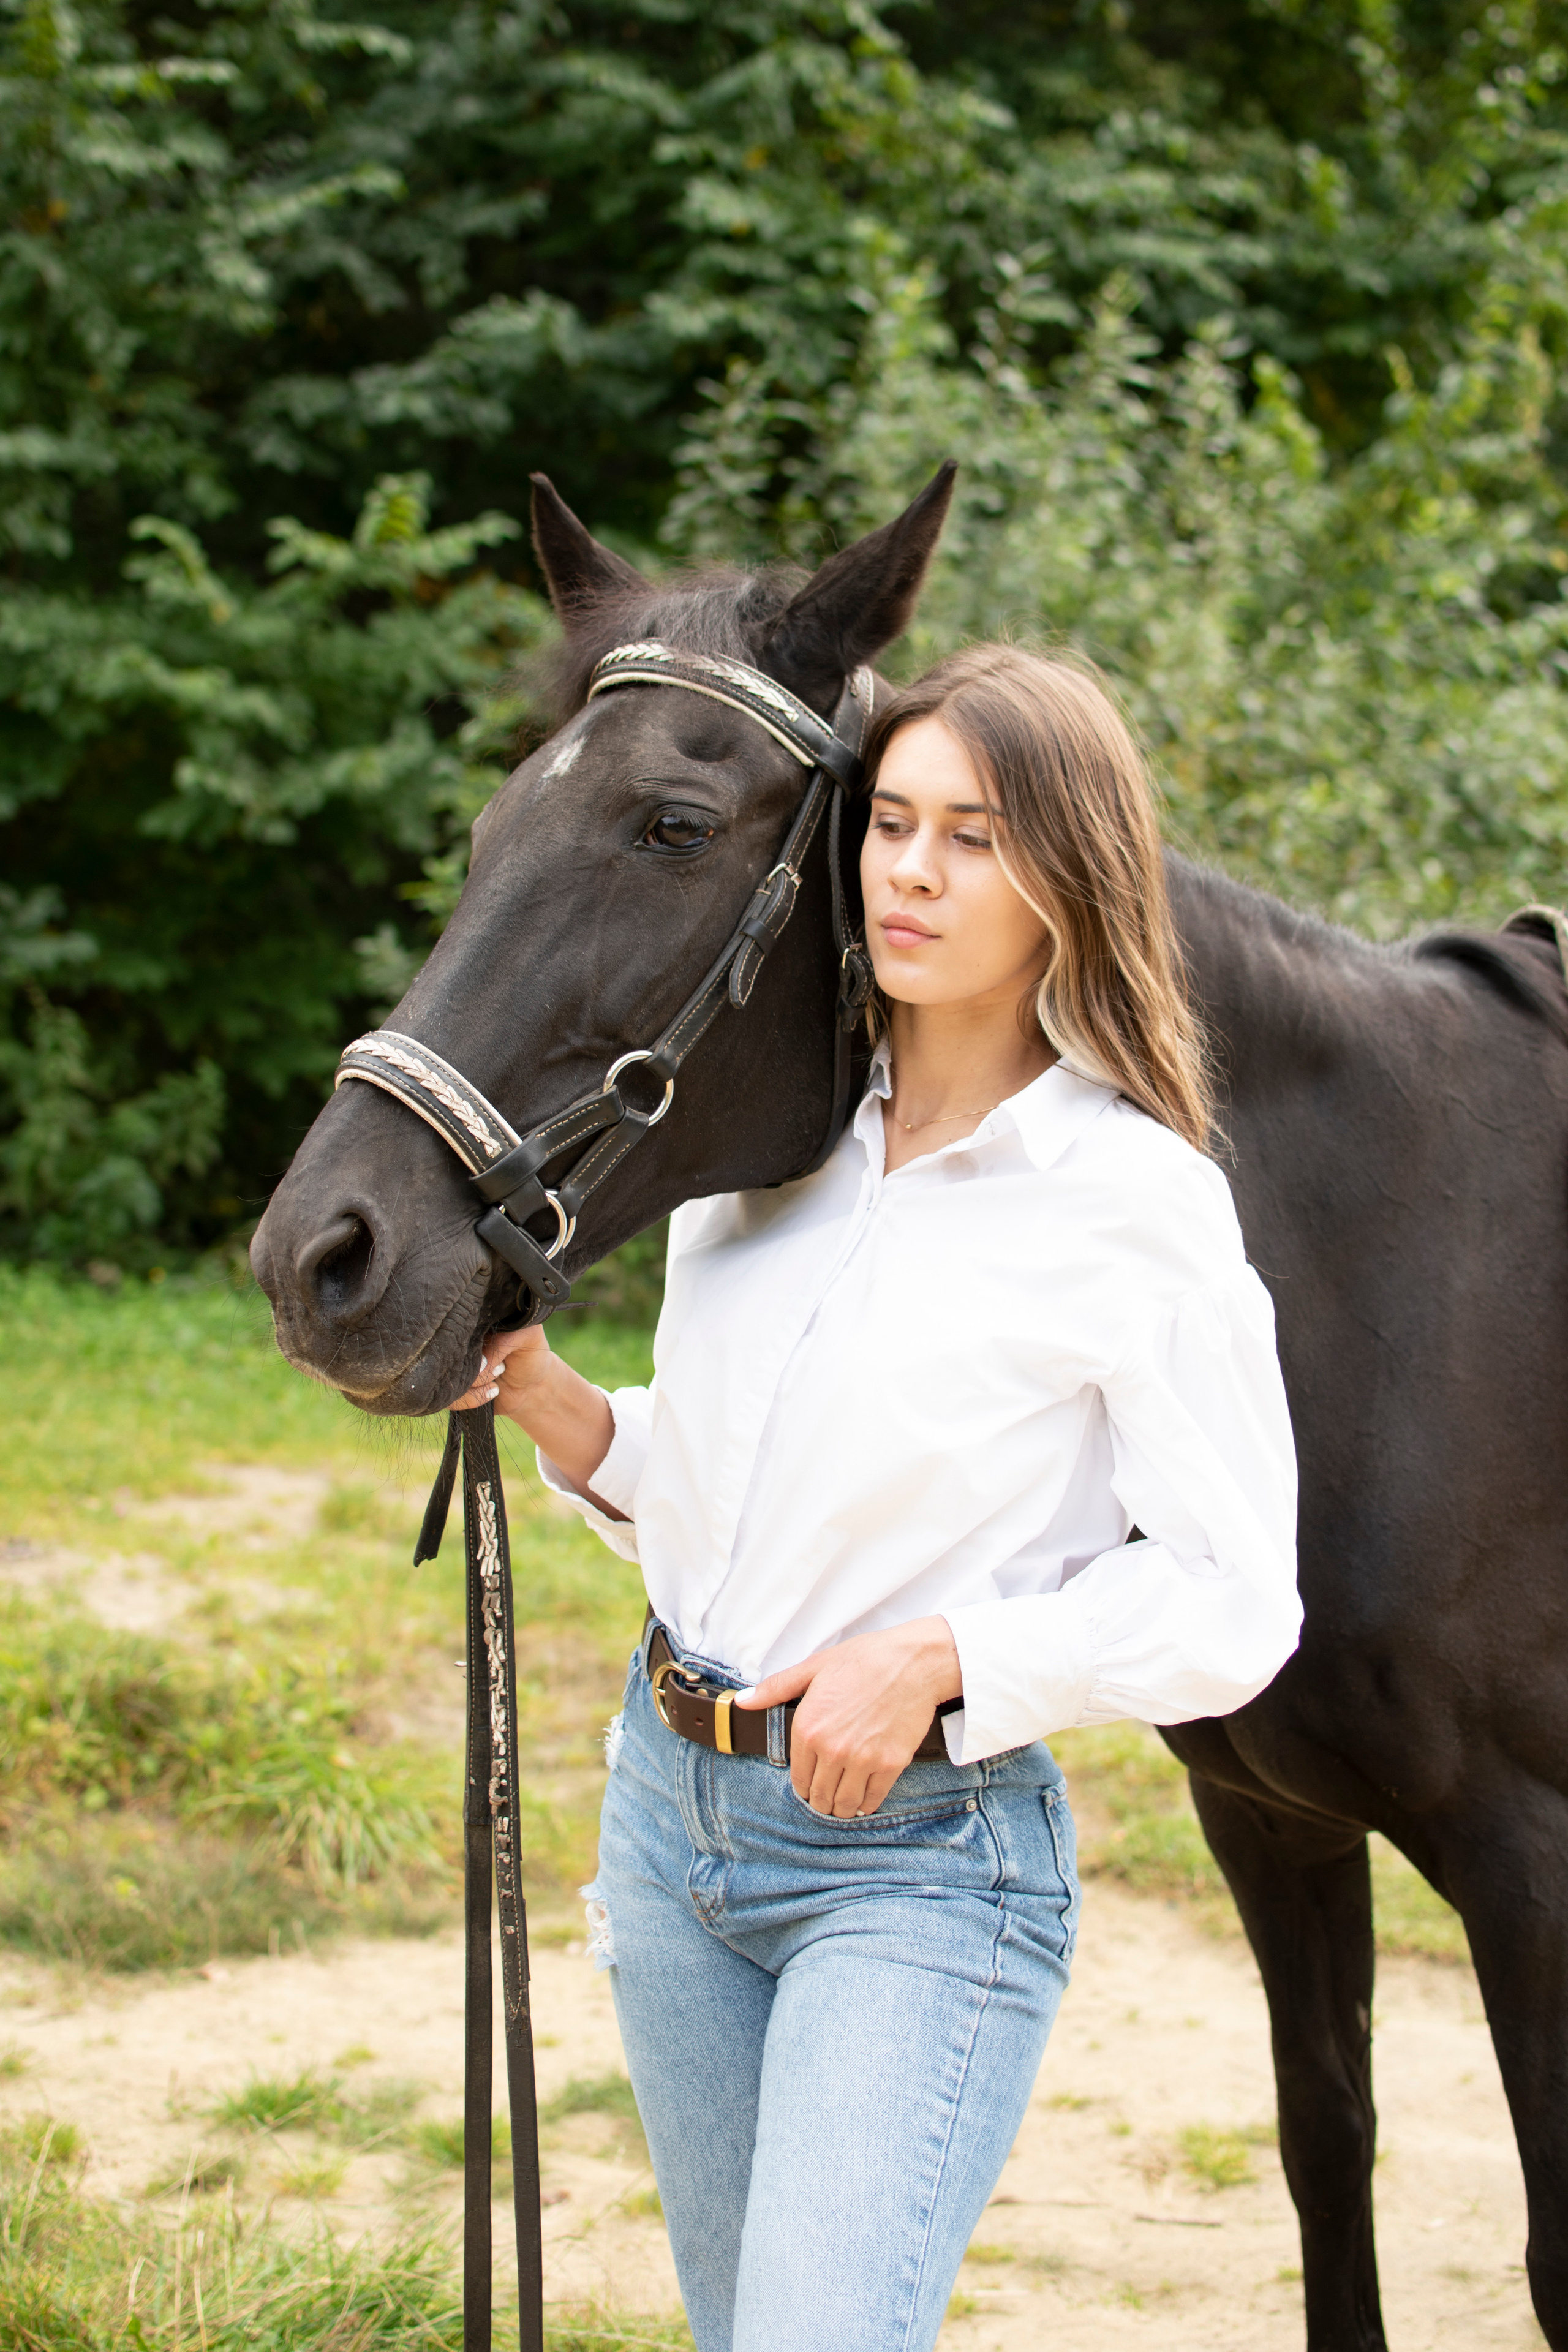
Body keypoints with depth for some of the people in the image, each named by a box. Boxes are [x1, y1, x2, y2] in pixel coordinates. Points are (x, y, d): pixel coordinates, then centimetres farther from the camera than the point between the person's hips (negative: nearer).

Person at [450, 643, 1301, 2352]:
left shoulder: (1136, 1202, -13)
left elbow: (1231, 1604, -11)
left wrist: (945, 1657, -21)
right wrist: (551, 1405, -3)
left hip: (923, 1856, -6)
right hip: (670, 1807, 6)